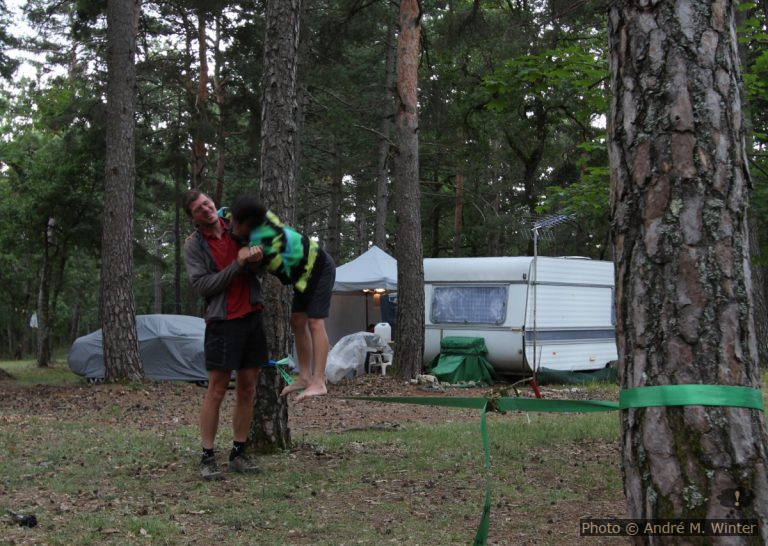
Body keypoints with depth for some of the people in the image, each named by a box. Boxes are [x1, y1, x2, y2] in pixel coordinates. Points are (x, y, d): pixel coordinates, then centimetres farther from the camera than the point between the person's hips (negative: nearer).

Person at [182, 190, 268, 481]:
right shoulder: (193, 245, -3)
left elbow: (257, 270, 14)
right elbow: (202, 284, -12)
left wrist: (255, 260, -11)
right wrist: (237, 265, -18)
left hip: (252, 315, 5)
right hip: (222, 322, -4)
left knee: (247, 389, 7)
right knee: (216, 390, -5)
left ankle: (238, 453, 16)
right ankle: (207, 457, 1)